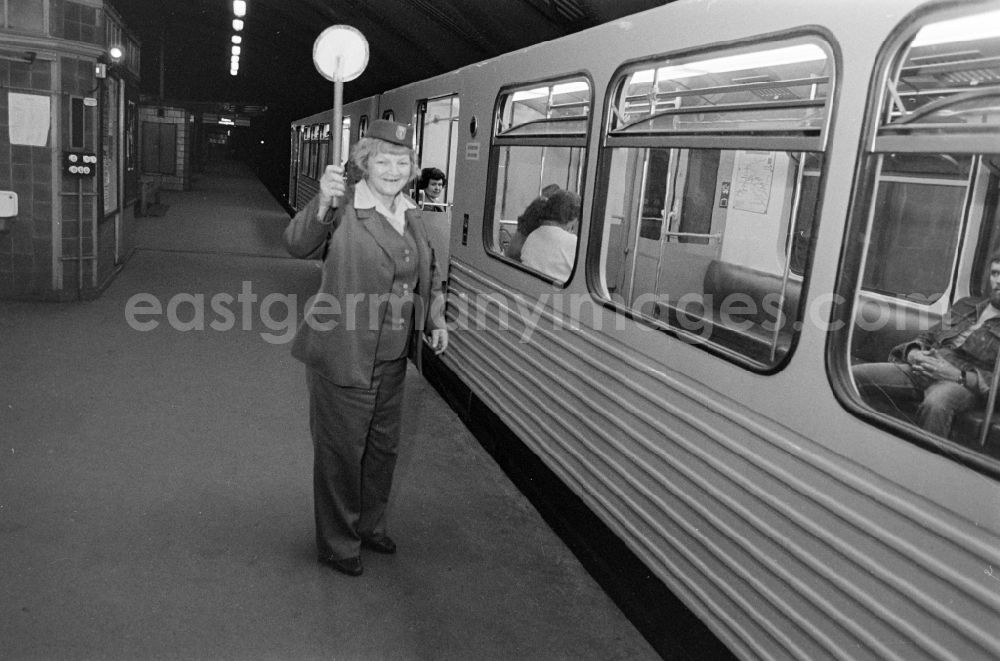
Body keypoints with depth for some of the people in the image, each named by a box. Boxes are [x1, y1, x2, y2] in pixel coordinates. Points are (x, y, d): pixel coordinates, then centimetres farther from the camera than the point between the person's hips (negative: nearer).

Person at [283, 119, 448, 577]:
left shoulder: (411, 215, 7)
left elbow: (429, 275, 19)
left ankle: (369, 526, 44)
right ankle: (336, 544, 28)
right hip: (343, 357, -7)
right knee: (341, 451, 8)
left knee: (383, 445, 21)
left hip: (392, 359, 7)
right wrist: (321, 204, -47)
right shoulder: (343, 207, -14)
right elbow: (299, 245, -31)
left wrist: (436, 321, 10)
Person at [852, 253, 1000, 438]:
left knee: (935, 404, -45)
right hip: (918, 371, 5)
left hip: (962, 382, -5)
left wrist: (958, 375, -16)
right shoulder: (965, 305, 27)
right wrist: (914, 354, 2)